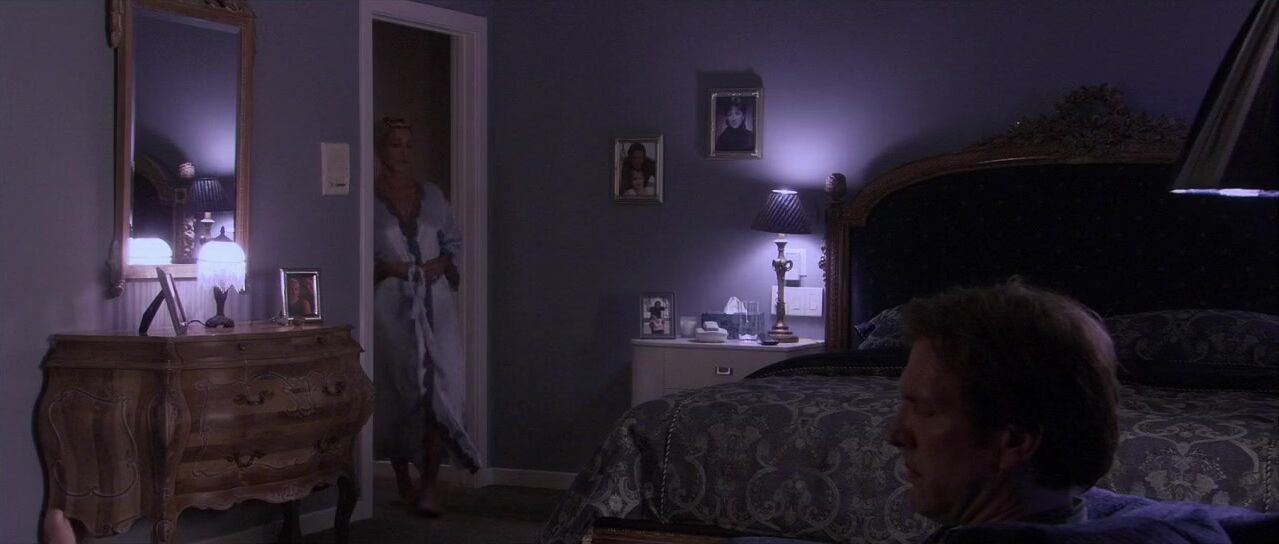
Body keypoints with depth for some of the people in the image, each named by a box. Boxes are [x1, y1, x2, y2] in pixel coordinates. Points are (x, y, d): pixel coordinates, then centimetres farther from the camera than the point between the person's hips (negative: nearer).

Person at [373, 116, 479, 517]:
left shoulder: (431, 195, 13)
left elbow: (453, 240, 19)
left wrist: (443, 263, 0)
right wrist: (383, 267, -14)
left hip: (435, 298, 3)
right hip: (390, 301, -2)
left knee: (442, 385, -11)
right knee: (397, 386, 1)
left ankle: (429, 483, -9)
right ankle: (404, 484, 13)